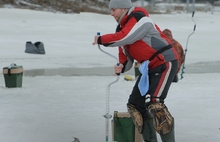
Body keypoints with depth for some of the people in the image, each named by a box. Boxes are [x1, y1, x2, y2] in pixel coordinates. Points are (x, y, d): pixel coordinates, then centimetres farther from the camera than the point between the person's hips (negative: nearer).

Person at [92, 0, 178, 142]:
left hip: (165, 63, -10)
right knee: (135, 104, 6)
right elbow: (125, 55, 13)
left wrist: (101, 40, -15)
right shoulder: (122, 28, 11)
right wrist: (121, 67, -10)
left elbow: (124, 38, -29)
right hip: (149, 67, 10)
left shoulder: (140, 19, -17)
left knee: (153, 103, -22)